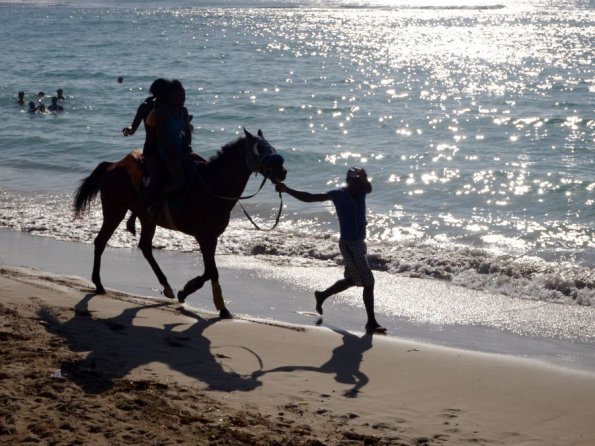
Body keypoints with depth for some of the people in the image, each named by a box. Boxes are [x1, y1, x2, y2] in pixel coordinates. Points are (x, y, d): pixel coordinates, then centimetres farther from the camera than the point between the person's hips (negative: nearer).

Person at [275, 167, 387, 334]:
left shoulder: (361, 191, 2)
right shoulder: (338, 194, -12)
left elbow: (369, 188, -23)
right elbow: (309, 198, -9)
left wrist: (364, 178, -44)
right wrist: (287, 190, -15)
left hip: (359, 242, 7)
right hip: (349, 245, -7)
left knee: (352, 280, 22)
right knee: (368, 282, -7)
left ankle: (322, 296, 42)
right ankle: (372, 323, 1)